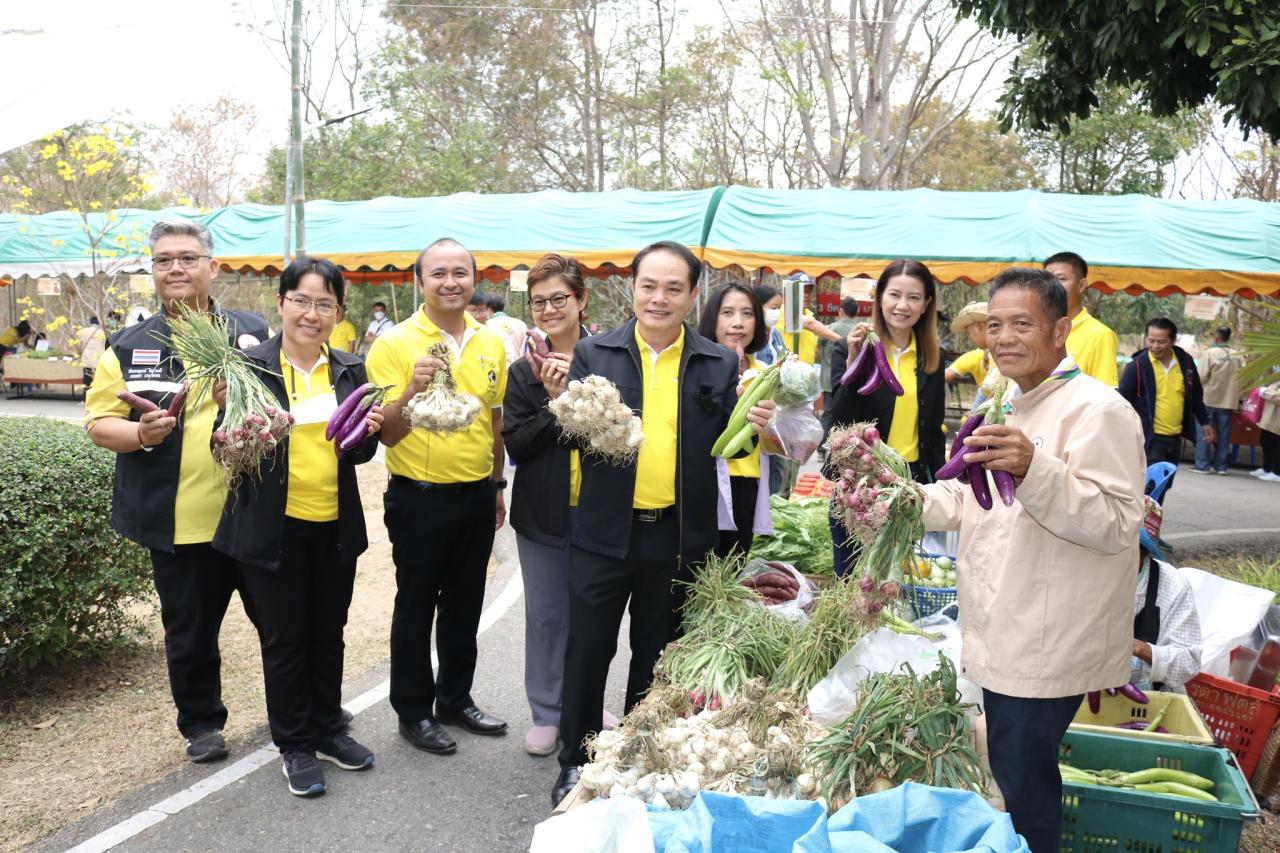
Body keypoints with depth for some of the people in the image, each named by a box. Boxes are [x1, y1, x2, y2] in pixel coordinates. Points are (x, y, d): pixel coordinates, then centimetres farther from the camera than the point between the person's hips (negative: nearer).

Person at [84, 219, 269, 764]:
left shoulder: (254, 333, 4)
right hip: (179, 521, 0)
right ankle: (200, 723, 35)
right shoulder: (129, 345, 3)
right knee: (189, 633, 14)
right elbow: (98, 422, 3)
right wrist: (140, 433, -17)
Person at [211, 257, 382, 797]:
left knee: (327, 634, 17)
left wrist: (369, 432, -9)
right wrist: (228, 408, -23)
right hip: (274, 526, -4)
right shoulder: (251, 366, -8)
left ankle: (326, 731, 34)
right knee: (284, 640, 8)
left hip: (336, 526, 4)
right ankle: (294, 746, 25)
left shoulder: (350, 371, 4)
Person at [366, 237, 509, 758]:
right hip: (420, 496, -5)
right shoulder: (395, 344, -11)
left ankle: (456, 698, 33)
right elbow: (387, 433, -14)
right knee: (416, 607, 8)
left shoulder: (491, 344, 5)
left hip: (476, 496, 5)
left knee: (465, 604, 16)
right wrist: (414, 389, -32)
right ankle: (413, 711, 24)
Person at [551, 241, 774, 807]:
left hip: (679, 536, 1)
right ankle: (576, 763, 28)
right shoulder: (594, 353, 1)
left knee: (657, 654, 16)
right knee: (587, 650, 8)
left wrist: (751, 425, -17)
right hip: (605, 530, -1)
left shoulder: (718, 365, 3)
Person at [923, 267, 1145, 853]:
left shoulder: (1097, 410, -16)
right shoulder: (1012, 406, 14)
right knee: (1011, 778, 21)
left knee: (1022, 792, 2)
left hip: (1047, 650, -8)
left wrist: (1033, 469, -37)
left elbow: (1117, 522, -24)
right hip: (1002, 639, 9)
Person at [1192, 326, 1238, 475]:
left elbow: (1200, 377, -15)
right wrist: (1234, 394, 19)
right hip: (1228, 400, 4)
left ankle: (1202, 465, 1)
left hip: (1208, 399, -4)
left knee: (1203, 432, 3)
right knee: (1223, 433, 11)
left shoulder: (1210, 353, -13)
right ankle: (1220, 465, 15)